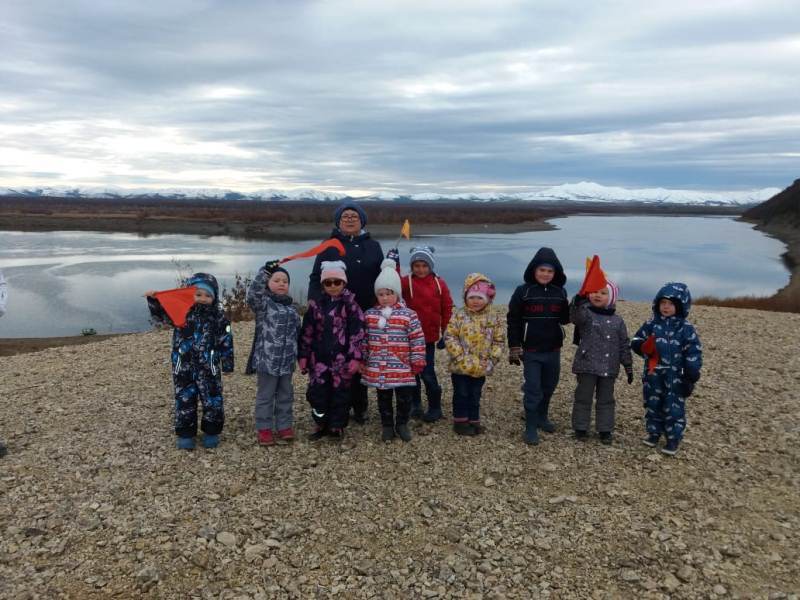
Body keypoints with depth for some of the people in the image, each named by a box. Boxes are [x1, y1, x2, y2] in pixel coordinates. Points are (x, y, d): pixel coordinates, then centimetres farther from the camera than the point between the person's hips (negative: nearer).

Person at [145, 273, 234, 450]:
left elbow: (226, 341, 0)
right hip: (183, 367, 1)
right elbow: (161, 314, 1)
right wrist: (153, 300, -19)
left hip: (209, 367, 0)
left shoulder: (218, 316, -3)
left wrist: (227, 364, 2)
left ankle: (211, 432, 23)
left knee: (212, 400, 6)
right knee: (184, 400, 8)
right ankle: (185, 434, 22)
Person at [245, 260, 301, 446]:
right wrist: (265, 271, -31)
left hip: (287, 361, 6)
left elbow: (297, 333, 17)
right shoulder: (263, 303, -6)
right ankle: (264, 428, 17)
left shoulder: (291, 307, 12)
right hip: (267, 360, -5)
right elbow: (252, 293, -28)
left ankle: (284, 426, 27)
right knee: (265, 395, 5)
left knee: (285, 395, 15)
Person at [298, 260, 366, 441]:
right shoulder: (315, 304, 4)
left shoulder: (351, 305, -5)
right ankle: (320, 424, 23)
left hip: (342, 359, -2)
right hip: (319, 358, 2)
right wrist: (303, 355, 4)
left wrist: (356, 357, -13)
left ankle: (337, 425, 22)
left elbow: (357, 332, -8)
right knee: (317, 392, 4)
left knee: (340, 393, 6)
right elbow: (307, 332, 7)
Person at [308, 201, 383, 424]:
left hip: (366, 313, 2)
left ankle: (359, 408, 20)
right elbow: (315, 278, 1)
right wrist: (315, 303, -12)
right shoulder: (329, 246, 5)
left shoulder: (373, 246, 12)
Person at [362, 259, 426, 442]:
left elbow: (417, 339, -5)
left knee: (404, 398, 6)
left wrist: (418, 361, -6)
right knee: (384, 398, 14)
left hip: (402, 368, -2)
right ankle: (387, 425, 30)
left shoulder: (409, 315, -7)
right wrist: (361, 360, 8)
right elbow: (363, 339, 8)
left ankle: (402, 424, 28)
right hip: (377, 369, 2)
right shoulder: (369, 315, 2)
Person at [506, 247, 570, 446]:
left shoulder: (560, 292, 3)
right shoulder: (523, 292, -8)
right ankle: (531, 427, 6)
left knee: (549, 387, 17)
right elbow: (513, 321, -6)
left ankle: (542, 417, 37)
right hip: (531, 351, -4)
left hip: (553, 351, 4)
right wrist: (514, 349, -8)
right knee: (533, 389, -3)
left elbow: (564, 319, 8)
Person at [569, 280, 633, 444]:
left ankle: (605, 429, 23)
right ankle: (580, 427, 18)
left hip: (609, 368, 3)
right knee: (583, 398, 6)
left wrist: (628, 367, 8)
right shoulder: (585, 314, -5)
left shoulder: (617, 320, 6)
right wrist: (578, 302, -51)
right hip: (587, 366, -3)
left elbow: (624, 345, 10)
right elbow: (576, 315, -31)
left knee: (606, 400, 12)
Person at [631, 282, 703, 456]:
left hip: (675, 376, -3)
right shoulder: (651, 324, 1)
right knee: (652, 405, 13)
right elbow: (636, 341, 5)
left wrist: (692, 375, -8)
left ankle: (673, 439, 16)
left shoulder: (686, 328, -5)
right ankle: (654, 433, 29)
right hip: (653, 374, 3)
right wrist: (643, 347, -18)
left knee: (673, 408, 3)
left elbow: (693, 352, -4)